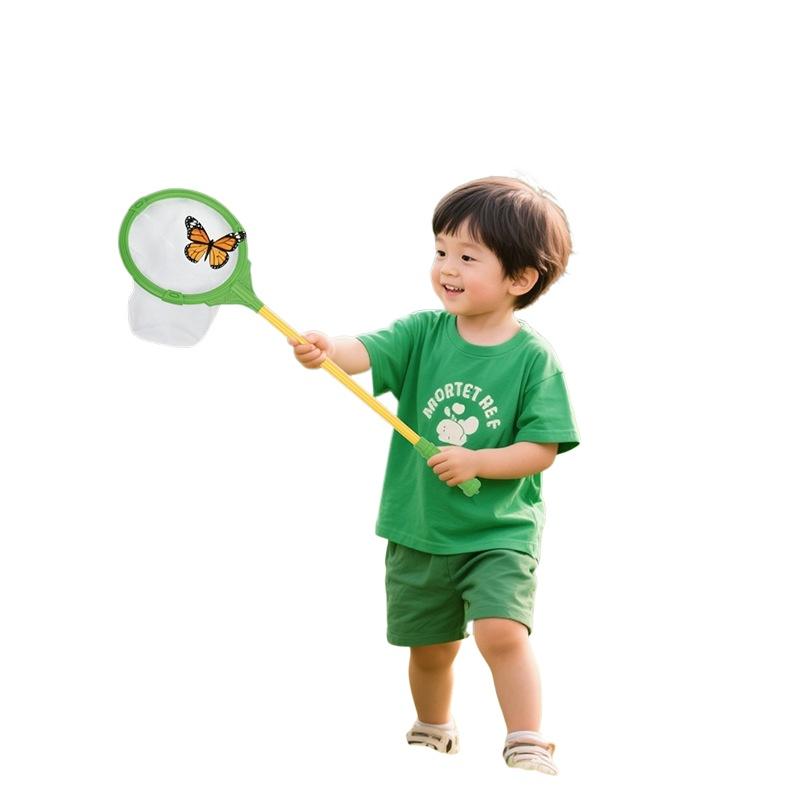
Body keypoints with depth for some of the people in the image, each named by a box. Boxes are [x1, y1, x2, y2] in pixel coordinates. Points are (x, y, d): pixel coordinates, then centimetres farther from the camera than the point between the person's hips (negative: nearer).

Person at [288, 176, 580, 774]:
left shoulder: (534, 358, -11)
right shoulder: (423, 334, -4)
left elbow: (542, 449, -12)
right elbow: (367, 351, -21)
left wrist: (477, 462, -26)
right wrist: (326, 350, -43)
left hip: (500, 531, -3)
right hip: (419, 530, 3)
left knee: (501, 632, -23)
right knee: (429, 648, 16)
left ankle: (530, 751, -9)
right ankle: (433, 737, 42)